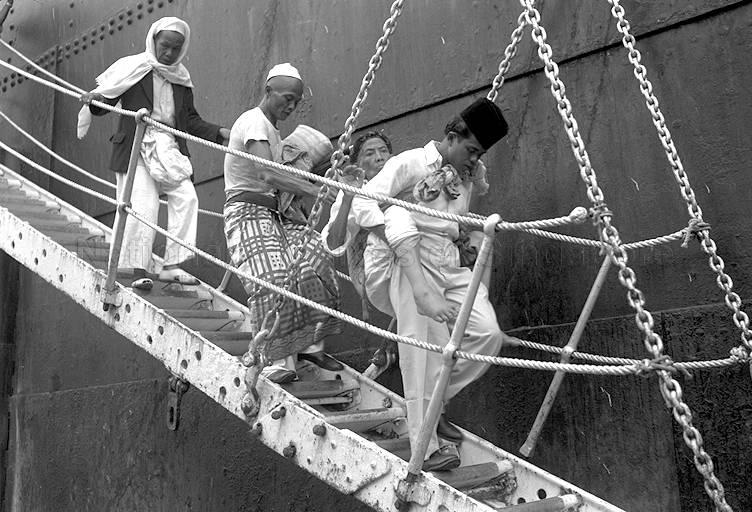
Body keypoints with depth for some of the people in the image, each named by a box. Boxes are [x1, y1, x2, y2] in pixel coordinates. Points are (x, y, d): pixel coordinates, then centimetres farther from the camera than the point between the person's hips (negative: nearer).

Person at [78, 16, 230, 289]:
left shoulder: (181, 78, 15)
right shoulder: (133, 68, 3)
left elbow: (191, 120, 17)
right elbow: (106, 98, 4)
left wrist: (219, 132, 4)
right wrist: (94, 100, -19)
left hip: (169, 147, 4)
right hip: (136, 145, -4)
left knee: (186, 197, -13)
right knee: (143, 203, -15)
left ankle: (172, 265, -9)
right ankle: (139, 269, -8)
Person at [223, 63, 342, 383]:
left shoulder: (273, 129, 20)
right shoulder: (254, 122, -10)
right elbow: (267, 175, -26)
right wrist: (314, 190, -31)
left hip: (274, 213, 9)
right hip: (246, 212, -9)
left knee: (312, 260, -8)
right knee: (272, 278, -23)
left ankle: (306, 343, -3)